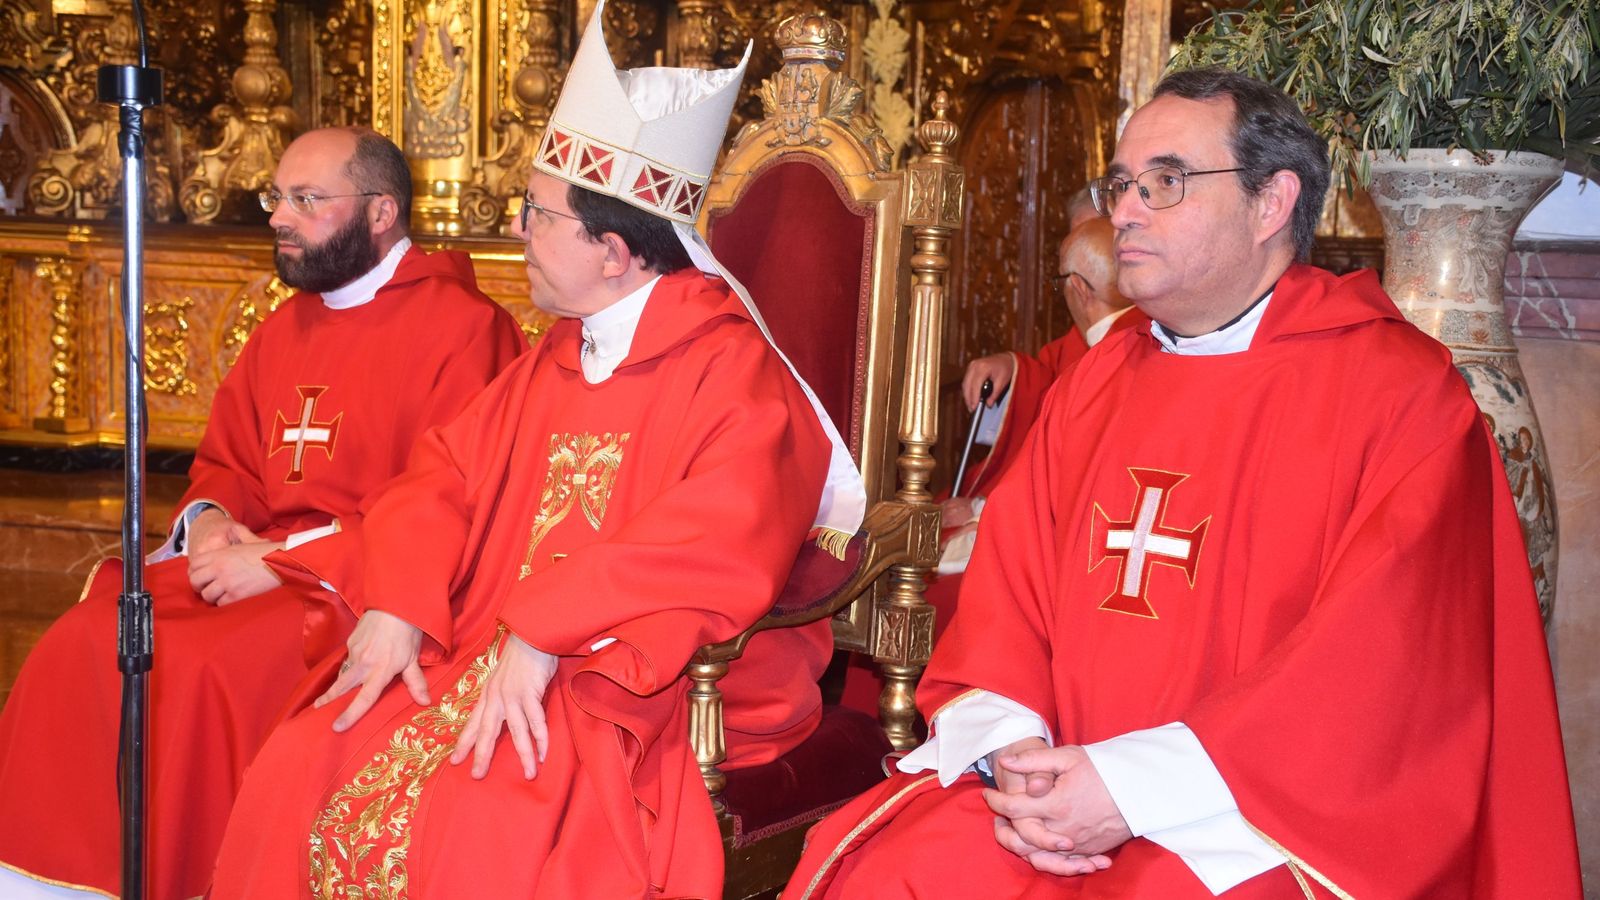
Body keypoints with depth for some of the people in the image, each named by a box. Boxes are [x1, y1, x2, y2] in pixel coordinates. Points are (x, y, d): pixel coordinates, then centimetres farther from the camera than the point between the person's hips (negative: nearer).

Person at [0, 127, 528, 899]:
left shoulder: (459, 326, -8)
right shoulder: (285, 328, 19)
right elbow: (223, 461, 27)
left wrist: (286, 557, -16)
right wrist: (209, 519, 2)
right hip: (253, 556, 7)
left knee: (208, 670, -29)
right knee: (75, 651, -12)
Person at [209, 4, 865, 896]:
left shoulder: (734, 370, -11)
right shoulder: (555, 362, 16)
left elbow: (720, 546, -25)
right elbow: (448, 474, 14)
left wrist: (544, 638, -28)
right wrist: (396, 606, -5)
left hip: (651, 691, -7)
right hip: (491, 656, 7)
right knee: (300, 773, -9)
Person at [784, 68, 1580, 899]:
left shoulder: (1400, 392, -4)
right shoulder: (1093, 385, 15)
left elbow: (1383, 666, -14)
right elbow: (1004, 595, 10)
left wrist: (1135, 786, -19)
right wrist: (1009, 754, -11)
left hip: (1266, 832, -4)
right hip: (1058, 796, 4)